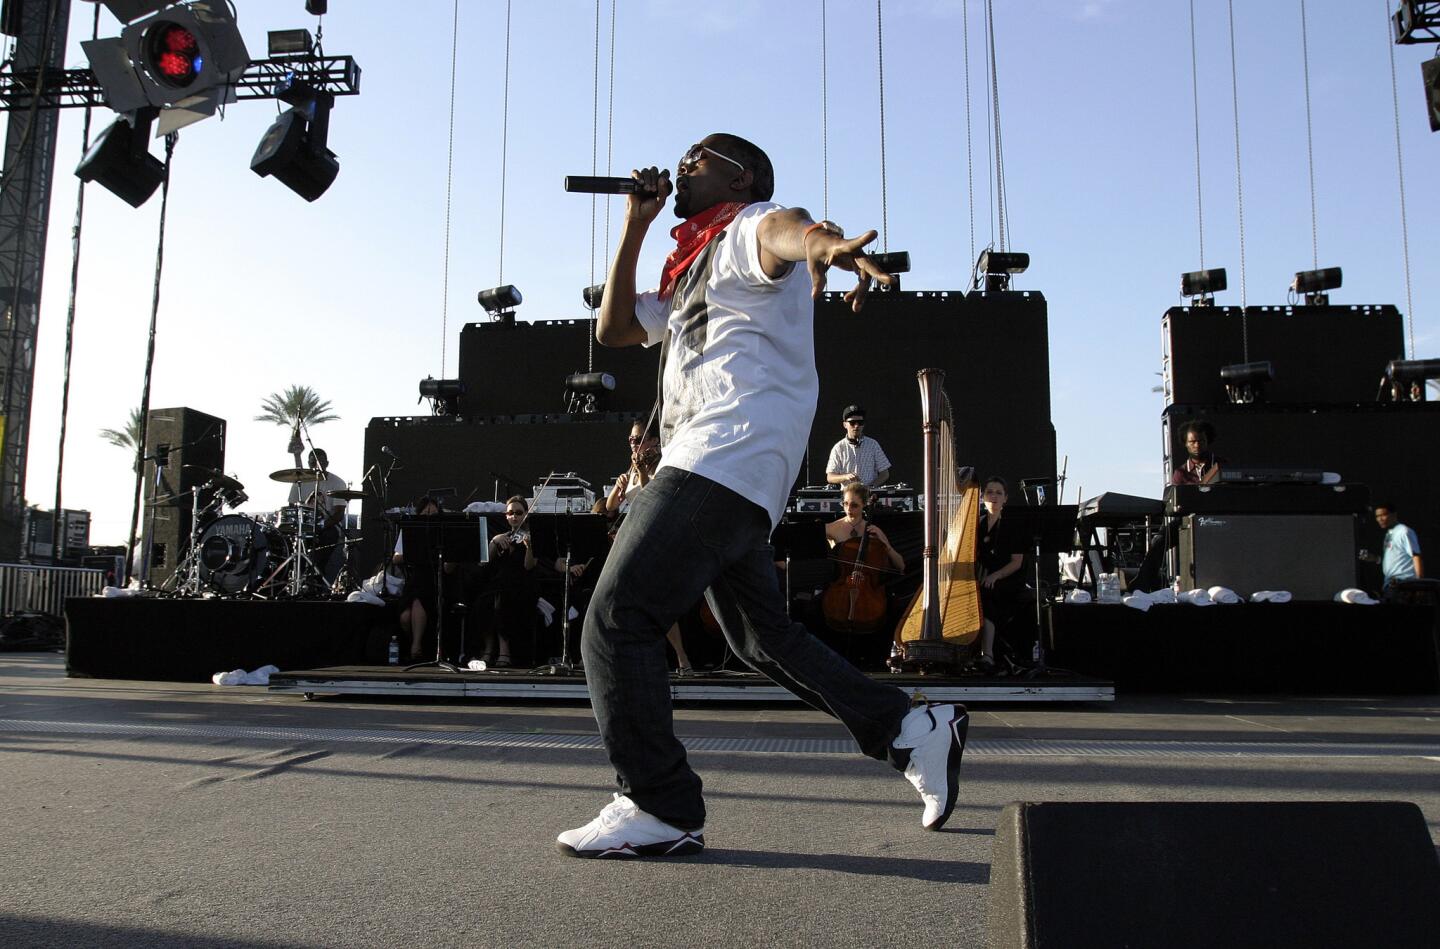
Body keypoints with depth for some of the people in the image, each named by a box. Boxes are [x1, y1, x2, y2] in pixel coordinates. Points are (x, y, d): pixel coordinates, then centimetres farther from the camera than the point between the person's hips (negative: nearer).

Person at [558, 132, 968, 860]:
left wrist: (826, 243, -51)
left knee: (615, 623, -13)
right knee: (762, 639, 15)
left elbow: (786, 228, -25)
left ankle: (661, 810, -6)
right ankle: (913, 732, 20)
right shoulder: (691, 276, 29)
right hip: (715, 470, 10)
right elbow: (612, 329, 28)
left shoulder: (751, 226, 1)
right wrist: (635, 225, 23)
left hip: (724, 463, -10)